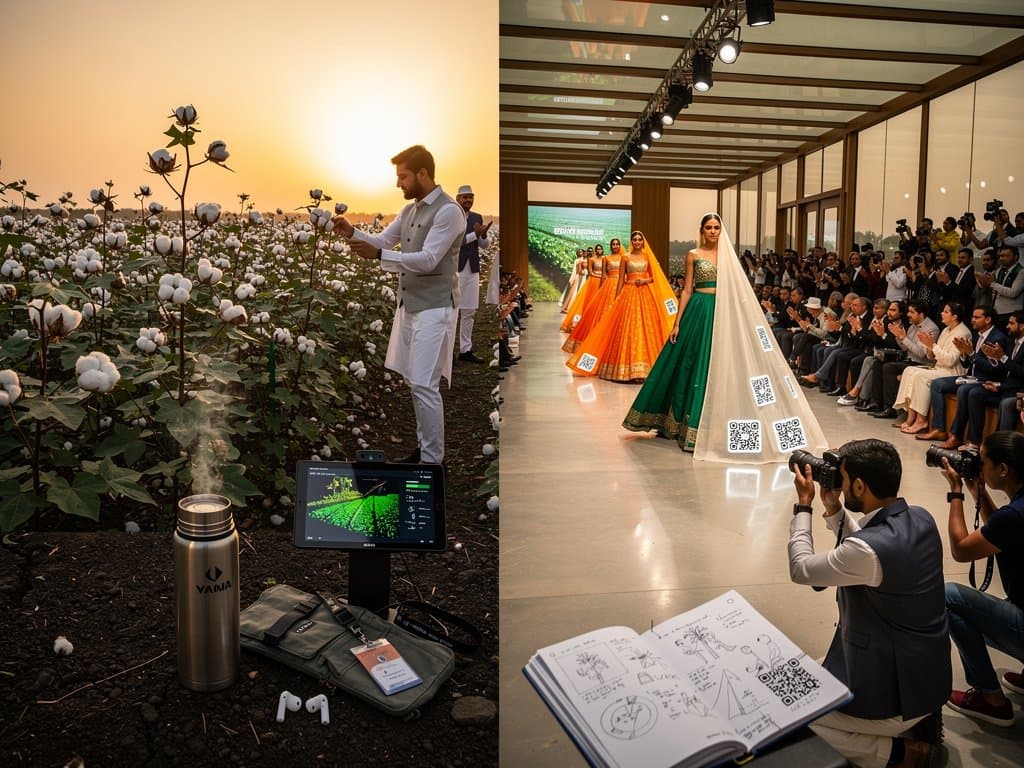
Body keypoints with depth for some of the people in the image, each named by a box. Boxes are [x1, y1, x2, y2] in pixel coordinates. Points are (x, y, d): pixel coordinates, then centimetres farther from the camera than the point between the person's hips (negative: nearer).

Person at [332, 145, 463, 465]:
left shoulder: (448, 211, -14)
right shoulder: (410, 210, 14)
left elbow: (427, 260, -22)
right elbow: (382, 241, 21)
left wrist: (378, 255, -27)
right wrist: (353, 233, 3)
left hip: (433, 308, -9)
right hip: (408, 305, 9)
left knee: (424, 385, -9)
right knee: (415, 382, 13)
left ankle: (433, 461, 0)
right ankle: (424, 447, 25)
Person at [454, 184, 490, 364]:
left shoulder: (477, 218, 11)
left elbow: (484, 245, 7)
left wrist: (483, 234, -14)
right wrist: (474, 234, -21)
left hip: (472, 270, 5)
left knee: (469, 312, 7)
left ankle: (465, 350, 13)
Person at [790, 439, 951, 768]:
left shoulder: (869, 549, -32)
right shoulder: (921, 518, -6)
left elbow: (801, 569, -15)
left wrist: (804, 504, -8)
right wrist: (833, 508, 1)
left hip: (897, 690, -9)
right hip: (929, 671, 9)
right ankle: (922, 715, 18)